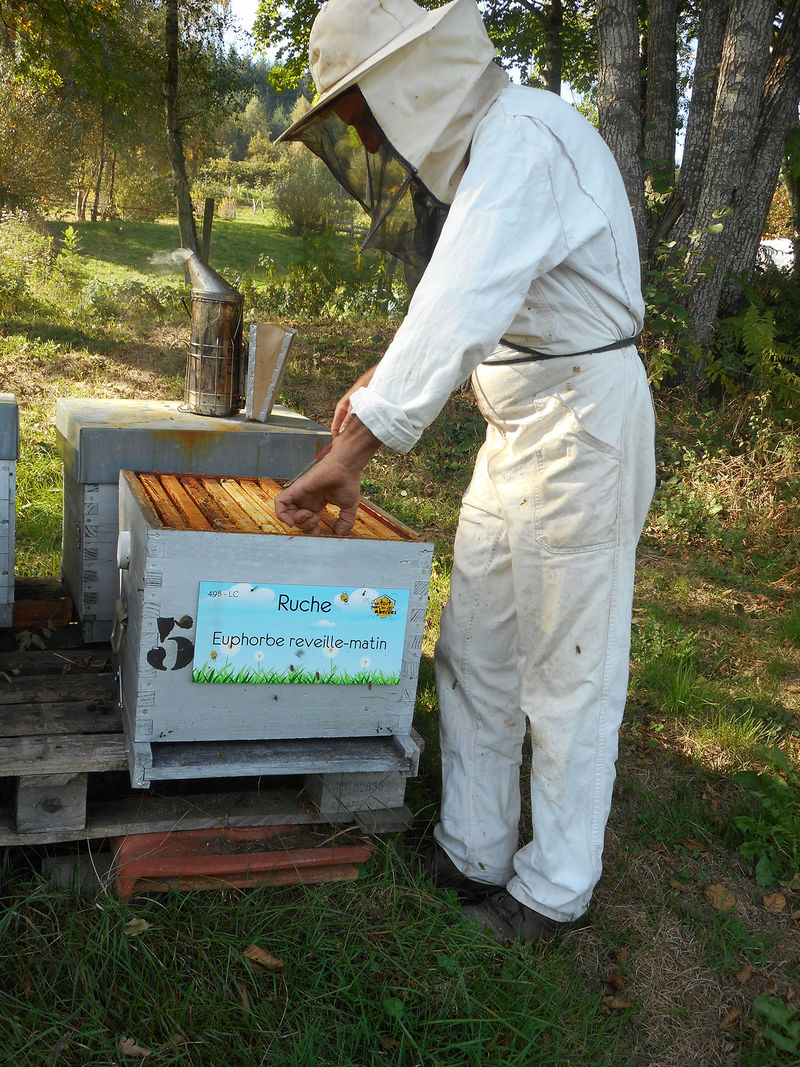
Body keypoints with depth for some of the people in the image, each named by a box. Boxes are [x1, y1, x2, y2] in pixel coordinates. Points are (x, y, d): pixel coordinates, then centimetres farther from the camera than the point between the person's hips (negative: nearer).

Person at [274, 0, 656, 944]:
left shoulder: (528, 138, -19)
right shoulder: (469, 151, 13)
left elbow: (465, 306, -33)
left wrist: (355, 450, -36)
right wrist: (384, 377, 15)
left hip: (583, 424, -9)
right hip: (514, 430, 10)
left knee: (568, 674, 2)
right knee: (473, 655, 12)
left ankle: (555, 890, 20)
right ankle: (471, 853, 27)